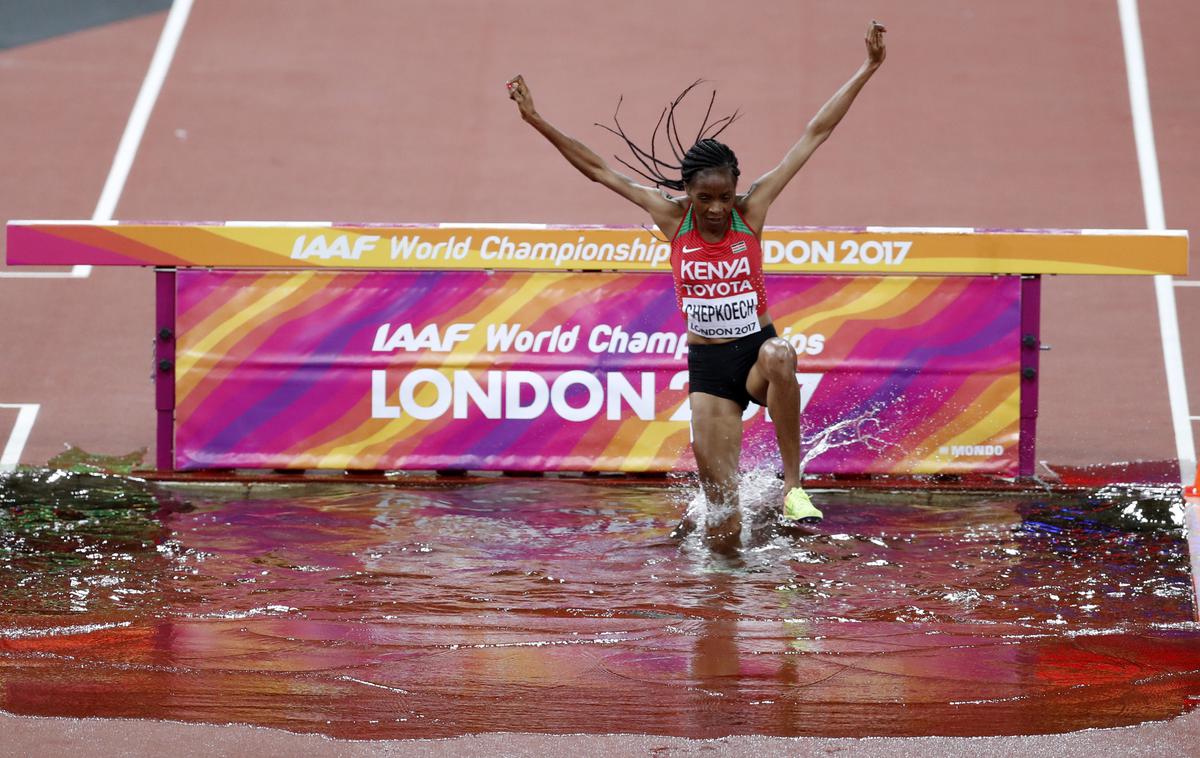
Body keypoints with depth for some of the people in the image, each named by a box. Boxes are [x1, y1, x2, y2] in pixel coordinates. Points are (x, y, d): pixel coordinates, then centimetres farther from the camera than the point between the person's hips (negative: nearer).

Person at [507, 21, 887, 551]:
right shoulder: (672, 219, -4)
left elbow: (815, 135, -7)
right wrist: (538, 122, -6)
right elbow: (598, 169, -1)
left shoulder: (751, 211, -7)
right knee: (723, 535, -6)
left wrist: (867, 69, -8)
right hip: (707, 369, 0)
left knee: (780, 355, -41)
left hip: (757, 353, 0)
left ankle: (793, 486, -29)